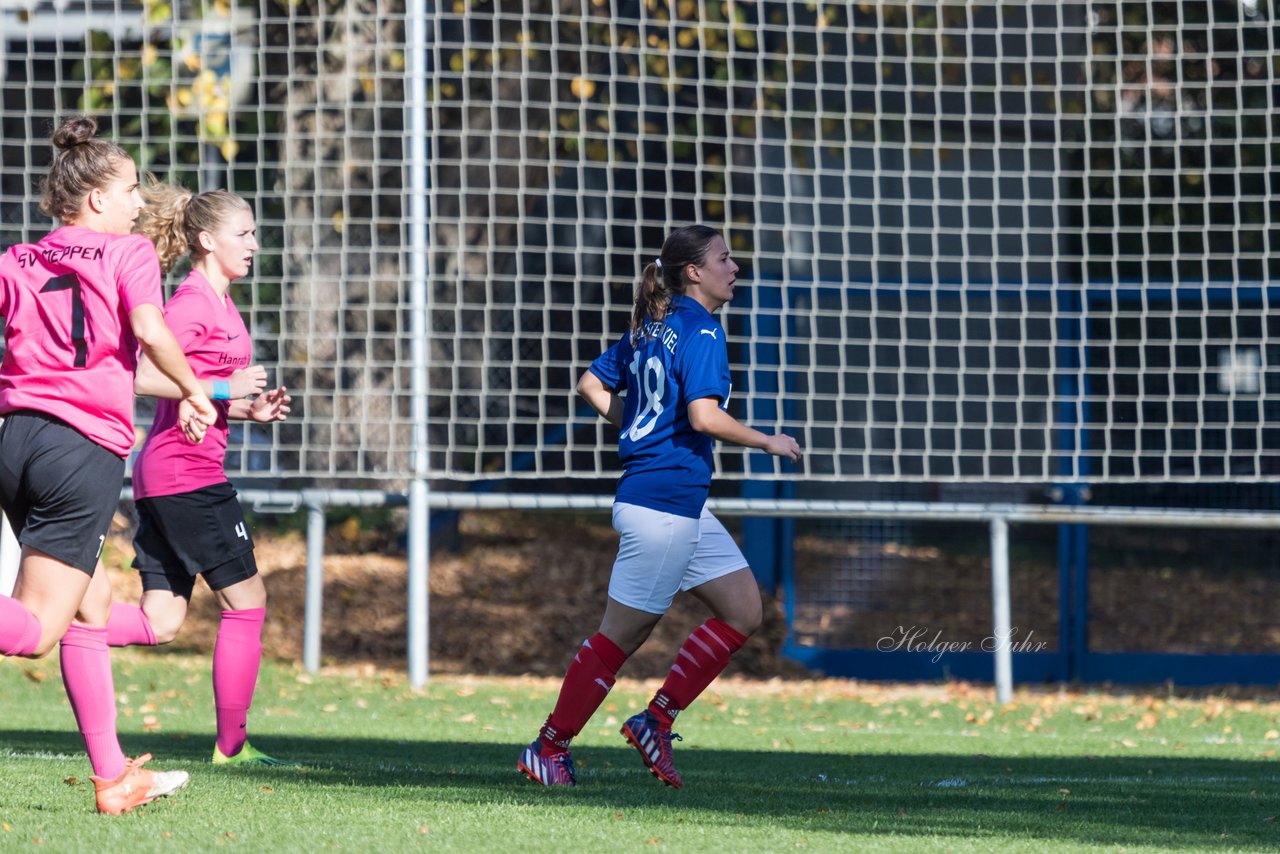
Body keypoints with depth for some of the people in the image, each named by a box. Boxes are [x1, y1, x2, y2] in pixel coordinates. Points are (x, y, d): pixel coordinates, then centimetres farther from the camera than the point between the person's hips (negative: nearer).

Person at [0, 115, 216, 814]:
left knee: (92, 605, 19)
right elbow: (150, 332, -14)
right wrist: (191, 391, 0)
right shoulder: (129, 253, 0)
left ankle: (112, 776, 20)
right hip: (85, 447, -7)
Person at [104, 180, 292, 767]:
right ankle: (232, 746, 6)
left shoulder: (218, 303, 18)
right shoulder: (195, 300, -11)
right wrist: (225, 389, -19)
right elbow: (144, 376, -22)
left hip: (162, 476, 9)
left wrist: (251, 410, 11)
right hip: (188, 471, -9)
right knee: (246, 600, 1)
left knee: (161, 623, 6)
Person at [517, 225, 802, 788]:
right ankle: (549, 748, 7)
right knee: (621, 634, -1)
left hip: (684, 507, 10)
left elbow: (592, 386, 19)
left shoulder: (652, 328, 13)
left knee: (743, 611, 9)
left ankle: (656, 721, 10)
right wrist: (769, 443, -11)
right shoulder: (700, 330, -13)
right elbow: (704, 416, -23)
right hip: (665, 502, -10)